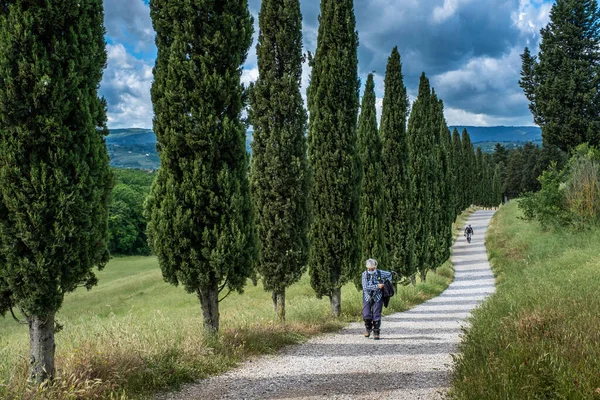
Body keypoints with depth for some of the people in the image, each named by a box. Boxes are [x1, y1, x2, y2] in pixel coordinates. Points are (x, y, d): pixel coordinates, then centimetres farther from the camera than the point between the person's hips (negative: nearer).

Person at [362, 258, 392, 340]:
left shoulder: (380, 273, -11)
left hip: (377, 297, 0)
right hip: (367, 297, 0)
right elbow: (365, 287, -25)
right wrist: (377, 286, -27)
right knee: (366, 315, -4)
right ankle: (368, 328, 25)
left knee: (376, 316, -3)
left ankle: (376, 333, 10)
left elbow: (389, 274, 10)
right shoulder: (365, 274, -15)